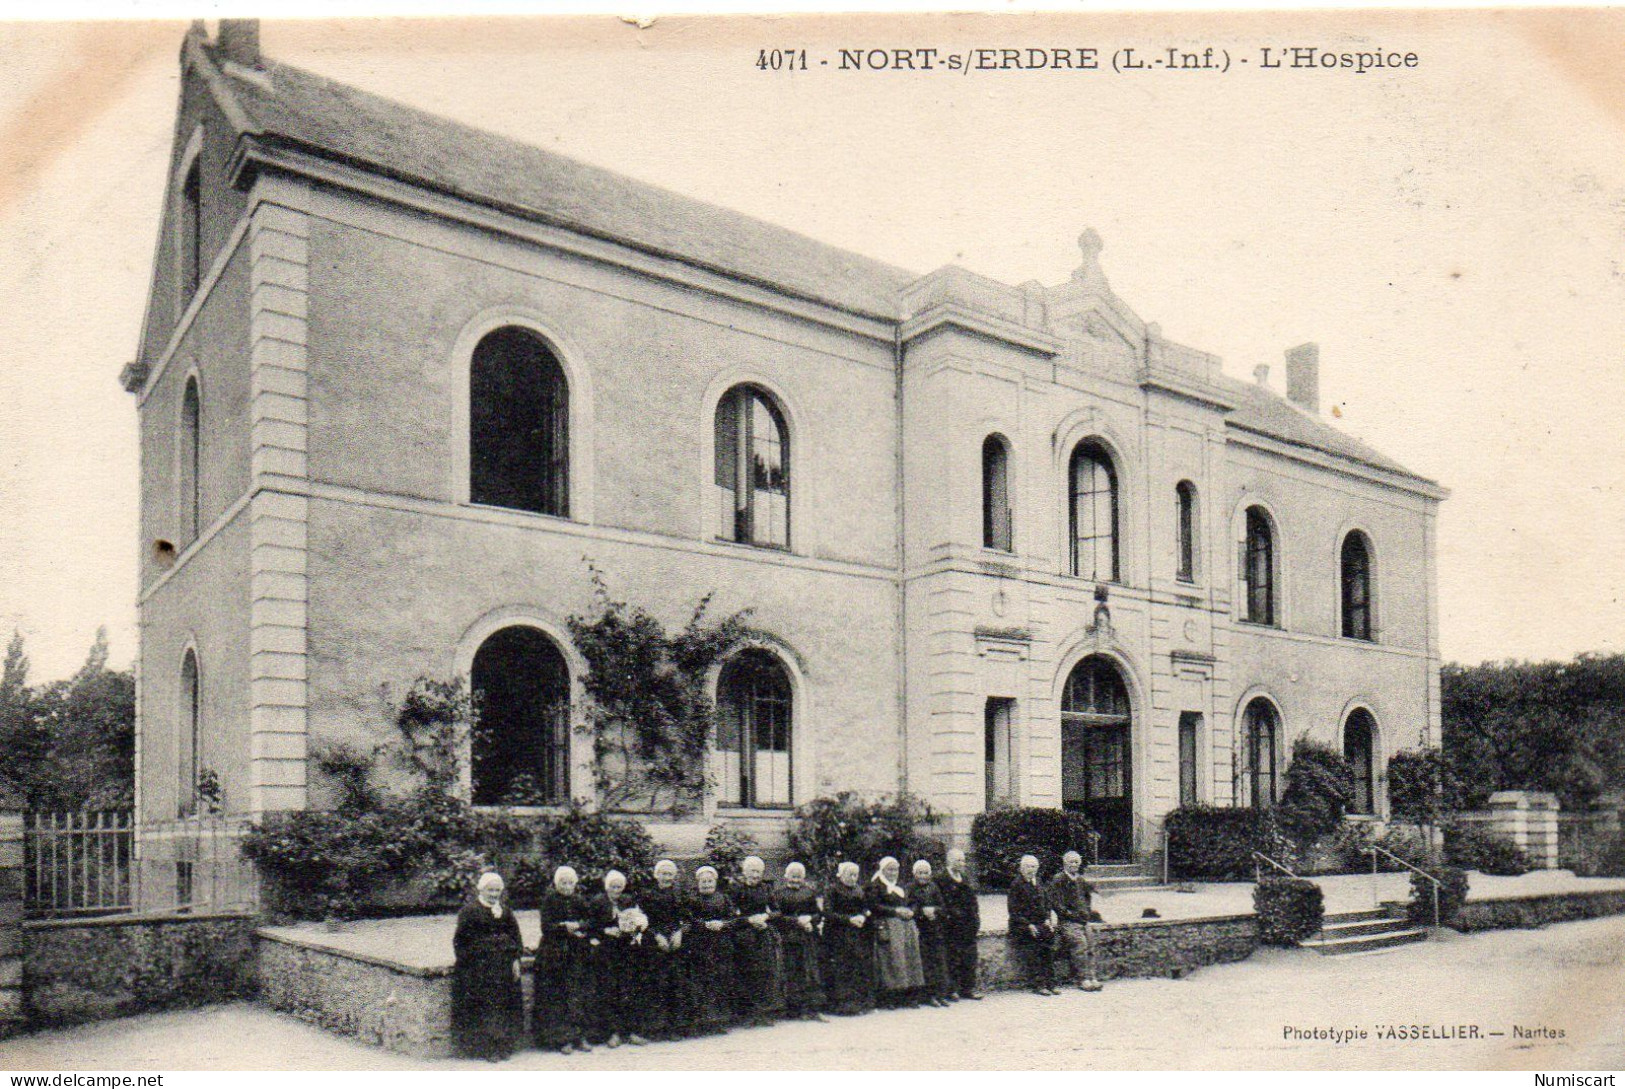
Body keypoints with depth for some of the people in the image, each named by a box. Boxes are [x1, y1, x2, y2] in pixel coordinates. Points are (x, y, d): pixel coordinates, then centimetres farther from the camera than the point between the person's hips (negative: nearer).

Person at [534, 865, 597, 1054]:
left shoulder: (580, 900, 10)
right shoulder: (549, 900, 0)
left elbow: (591, 923, 5)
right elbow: (546, 927, -7)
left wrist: (576, 926, -13)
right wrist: (566, 928, -17)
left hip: (579, 955, 3)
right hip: (555, 954, -3)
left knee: (579, 994, 0)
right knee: (558, 995, -5)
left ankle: (579, 1036, 5)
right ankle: (562, 1038, -1)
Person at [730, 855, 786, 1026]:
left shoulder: (766, 888, 10)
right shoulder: (738, 889, 0)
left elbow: (776, 911, 12)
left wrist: (766, 916, -7)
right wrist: (749, 920, -15)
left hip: (766, 932, 3)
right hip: (745, 935, -3)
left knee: (767, 972, -1)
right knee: (748, 973, -6)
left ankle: (766, 1012, 4)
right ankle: (749, 1013, -1)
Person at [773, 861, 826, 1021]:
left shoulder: (811, 892, 13)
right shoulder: (781, 894, 5)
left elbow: (820, 913, 12)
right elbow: (777, 917, -4)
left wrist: (809, 919, -9)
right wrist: (797, 921, -13)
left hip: (809, 937, 2)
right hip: (789, 939, -2)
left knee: (812, 971, -3)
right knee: (792, 972, -4)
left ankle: (812, 1008, -2)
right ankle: (794, 1009, 2)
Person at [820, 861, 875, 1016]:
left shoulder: (859, 891, 16)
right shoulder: (832, 890, -3)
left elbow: (866, 908, 15)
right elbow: (828, 913, -11)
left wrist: (862, 917, -8)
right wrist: (849, 919, -16)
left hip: (858, 935, 5)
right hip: (838, 936, -5)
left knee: (862, 967, -1)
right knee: (842, 969, -9)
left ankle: (861, 1002, 7)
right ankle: (842, 1004, -3)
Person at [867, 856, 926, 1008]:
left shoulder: (902, 886, 22)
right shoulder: (875, 886, 0)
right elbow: (874, 906, -11)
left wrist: (910, 912, 1)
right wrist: (895, 911, -15)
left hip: (907, 926, 7)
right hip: (888, 926, -7)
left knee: (910, 960, 2)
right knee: (892, 960, -12)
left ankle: (910, 997, 6)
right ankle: (889, 998, -8)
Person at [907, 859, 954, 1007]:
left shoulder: (933, 887, 13)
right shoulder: (910, 888, 3)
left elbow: (943, 908, 9)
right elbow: (909, 908, -6)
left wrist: (934, 910, -10)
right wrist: (923, 911, -18)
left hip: (936, 930, 3)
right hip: (920, 930, -3)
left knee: (940, 960, 0)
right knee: (925, 962, -6)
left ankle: (941, 993, 4)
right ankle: (929, 994, -2)